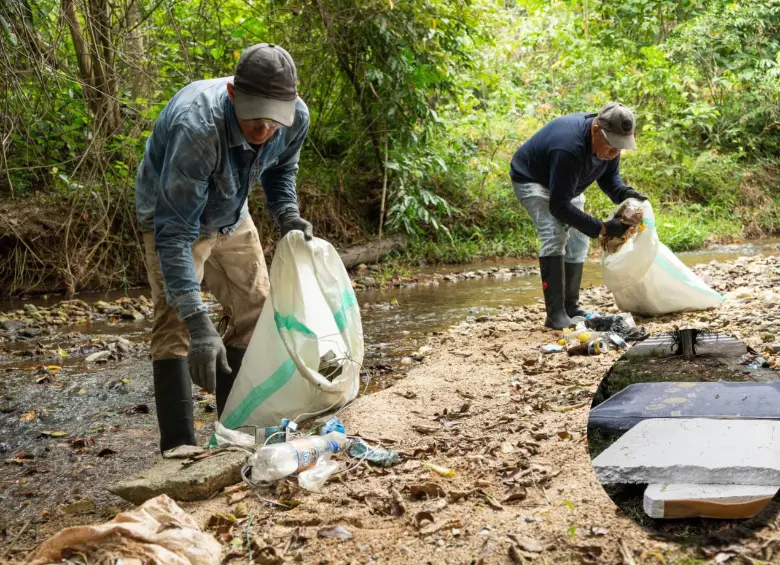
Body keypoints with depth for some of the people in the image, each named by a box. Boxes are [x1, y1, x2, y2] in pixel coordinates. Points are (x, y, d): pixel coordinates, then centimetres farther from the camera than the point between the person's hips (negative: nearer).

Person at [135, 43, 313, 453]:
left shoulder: (296, 117, -25)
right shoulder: (196, 127, -43)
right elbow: (174, 230, -43)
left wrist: (287, 215, -18)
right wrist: (197, 322, -49)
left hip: (232, 218, 6)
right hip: (172, 216, -6)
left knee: (255, 309, 7)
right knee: (175, 320, -18)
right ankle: (178, 449, -14)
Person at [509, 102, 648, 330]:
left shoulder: (609, 139, -19)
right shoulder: (569, 147, -43)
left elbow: (609, 177, -1)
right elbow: (559, 206, -38)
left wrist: (625, 194, -24)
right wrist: (602, 228, -38)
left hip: (564, 183, 8)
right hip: (531, 180, -8)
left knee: (578, 238, 1)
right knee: (554, 235, -24)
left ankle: (571, 306, 11)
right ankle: (555, 314, -23)